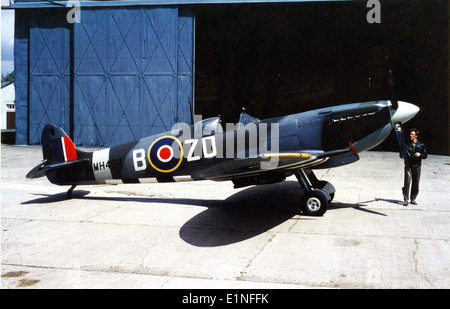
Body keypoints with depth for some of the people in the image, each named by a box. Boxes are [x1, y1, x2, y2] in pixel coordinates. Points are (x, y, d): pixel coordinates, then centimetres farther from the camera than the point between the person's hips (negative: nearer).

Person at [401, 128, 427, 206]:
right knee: (407, 182, -11)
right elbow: (402, 155, 12)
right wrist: (402, 154, -12)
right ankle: (405, 199, -8)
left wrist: (420, 155, -13)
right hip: (408, 166, -1)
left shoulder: (421, 145, 6)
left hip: (417, 166, 1)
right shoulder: (407, 145, 7)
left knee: (416, 183, 4)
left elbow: (425, 155, 7)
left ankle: (413, 199, 16)